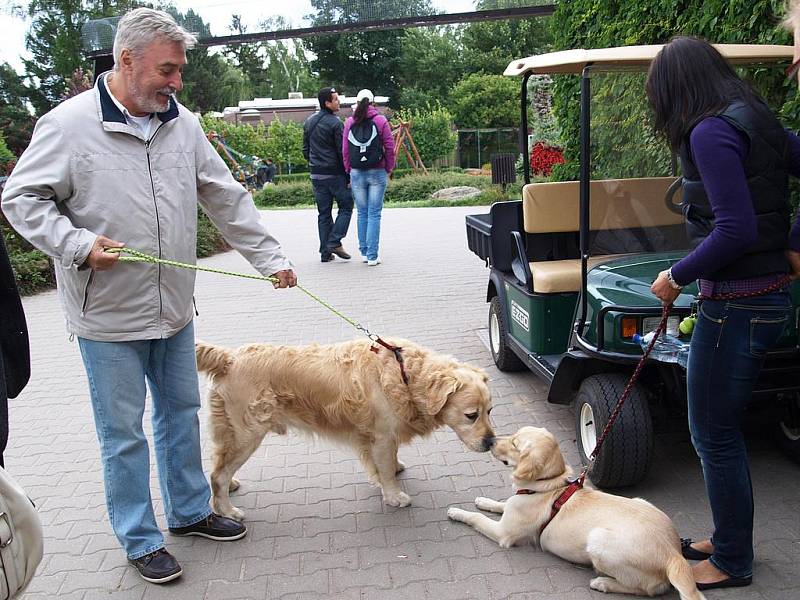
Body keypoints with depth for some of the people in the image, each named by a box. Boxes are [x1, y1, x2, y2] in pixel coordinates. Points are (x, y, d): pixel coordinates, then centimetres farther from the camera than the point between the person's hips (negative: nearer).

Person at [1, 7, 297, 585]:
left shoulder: (183, 123, 3)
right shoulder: (68, 124, -12)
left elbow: (227, 199, 7)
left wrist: (270, 257, 5)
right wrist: (78, 245, -20)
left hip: (174, 309, 5)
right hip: (108, 316, -5)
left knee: (181, 413, 18)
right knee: (124, 434, 7)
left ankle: (190, 510, 38)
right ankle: (141, 540, 25)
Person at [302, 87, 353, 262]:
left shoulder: (309, 122, 10)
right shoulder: (334, 123, -13)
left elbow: (305, 149, 14)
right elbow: (342, 151, -14)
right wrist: (349, 175, -9)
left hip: (316, 174, 7)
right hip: (335, 174, -7)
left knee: (323, 213, 10)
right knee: (346, 207, 7)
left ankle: (325, 252, 10)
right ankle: (335, 242, -5)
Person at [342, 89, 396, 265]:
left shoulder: (349, 122, 5)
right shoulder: (380, 121, -1)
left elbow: (345, 150, 5)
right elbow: (390, 147, -3)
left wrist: (349, 171, 13)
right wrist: (389, 170, 7)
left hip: (357, 173, 2)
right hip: (377, 172, -2)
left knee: (362, 213, 12)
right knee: (374, 214, -1)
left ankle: (364, 252, 16)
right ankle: (372, 256, -3)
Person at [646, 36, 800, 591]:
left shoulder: (710, 132, -17)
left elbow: (735, 230, -24)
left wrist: (679, 276, -12)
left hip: (735, 306, -9)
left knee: (715, 435, 6)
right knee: (722, 429, 20)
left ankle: (732, 563, 23)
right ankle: (730, 541, 36)